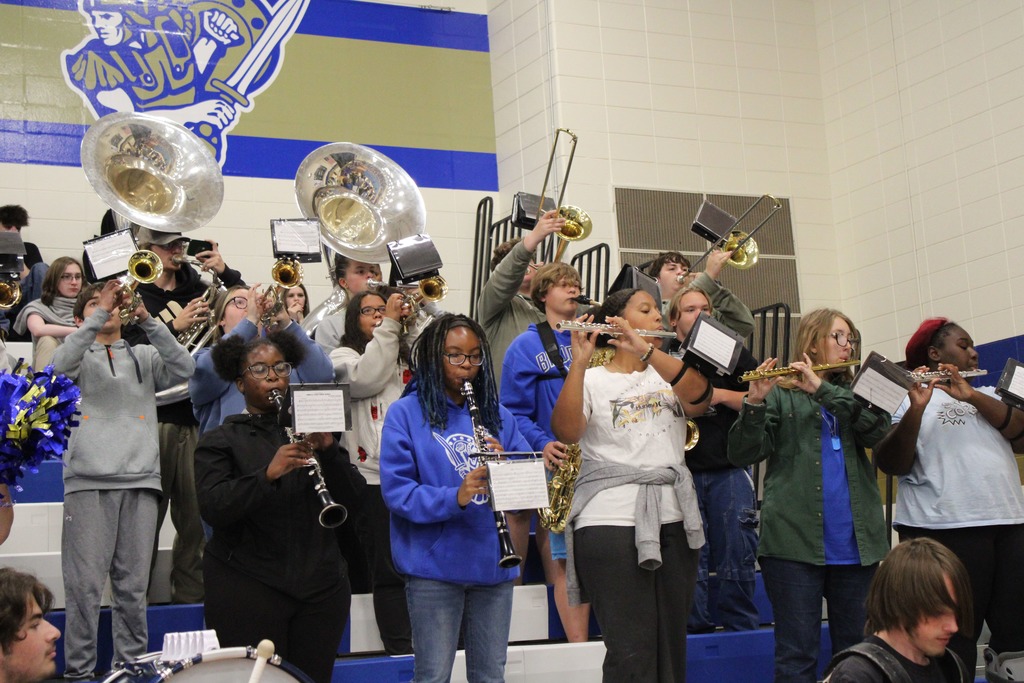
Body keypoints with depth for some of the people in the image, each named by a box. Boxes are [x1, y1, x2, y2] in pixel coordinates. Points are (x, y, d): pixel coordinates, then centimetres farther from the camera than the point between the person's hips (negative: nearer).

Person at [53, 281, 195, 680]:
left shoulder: (144, 357, 20)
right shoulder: (79, 356, 14)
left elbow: (183, 368, 0)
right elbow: (61, 365, -10)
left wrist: (146, 319, -8)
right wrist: (100, 313, -14)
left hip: (141, 481, 2)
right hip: (89, 482, -2)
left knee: (133, 586, 3)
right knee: (85, 585, -7)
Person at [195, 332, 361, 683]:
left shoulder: (312, 429, 14)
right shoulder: (220, 441, 3)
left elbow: (351, 500, 5)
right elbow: (213, 509, -13)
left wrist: (328, 450, -12)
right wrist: (269, 473, -26)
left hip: (319, 585, 3)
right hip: (248, 590, -3)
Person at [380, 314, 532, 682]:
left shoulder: (496, 415, 12)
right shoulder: (406, 413, -2)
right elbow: (396, 490, -11)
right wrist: (454, 498, -26)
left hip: (492, 563, 4)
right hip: (434, 565, -4)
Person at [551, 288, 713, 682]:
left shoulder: (670, 374, 15)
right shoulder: (593, 380, 4)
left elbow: (699, 396, -9)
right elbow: (566, 431, -14)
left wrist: (646, 351, -21)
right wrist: (579, 363, -24)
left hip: (674, 519, 5)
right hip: (611, 520, -4)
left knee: (671, 645, 8)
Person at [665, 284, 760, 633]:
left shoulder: (732, 353, 10)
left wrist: (721, 395, -12)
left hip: (728, 470, 0)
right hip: (681, 473, 0)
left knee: (737, 558, 0)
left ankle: (742, 628, 10)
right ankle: (695, 628, 10)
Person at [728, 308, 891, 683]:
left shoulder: (854, 394, 16)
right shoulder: (780, 394, 3)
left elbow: (880, 428, -6)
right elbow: (742, 454, -6)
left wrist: (822, 389, -14)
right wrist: (754, 403, -22)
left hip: (857, 540, 4)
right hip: (794, 541, -4)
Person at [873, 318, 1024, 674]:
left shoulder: (987, 394, 21)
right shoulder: (908, 397, 4)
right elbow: (892, 465, -8)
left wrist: (972, 396, -12)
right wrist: (916, 408, -22)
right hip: (946, 529, -5)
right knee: (955, 639, -3)